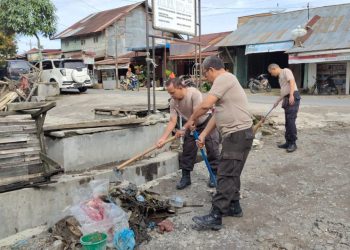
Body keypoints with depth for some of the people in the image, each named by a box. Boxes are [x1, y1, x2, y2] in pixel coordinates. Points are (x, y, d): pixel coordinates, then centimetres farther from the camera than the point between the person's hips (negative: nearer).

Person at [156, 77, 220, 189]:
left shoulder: (194, 93, -33)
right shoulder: (173, 102, -16)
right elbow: (172, 121, -16)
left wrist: (184, 130, -32)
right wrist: (163, 138, -26)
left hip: (207, 121, -5)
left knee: (212, 149, -3)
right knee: (187, 150, 2)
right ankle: (185, 177, 12)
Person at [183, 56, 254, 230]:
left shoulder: (224, 78, -10)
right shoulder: (224, 81, 22)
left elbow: (205, 105, -19)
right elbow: (217, 114, 20)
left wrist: (191, 120, -2)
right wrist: (203, 135, 16)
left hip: (238, 133, -10)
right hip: (236, 134, 10)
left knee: (226, 175, -9)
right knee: (231, 173, 18)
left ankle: (215, 217, -4)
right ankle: (234, 207, 31)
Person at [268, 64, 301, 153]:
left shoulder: (286, 71, 0)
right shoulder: (280, 77, 26)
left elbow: (292, 82, -15)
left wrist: (291, 95, -26)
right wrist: (277, 101, 27)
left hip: (293, 97, -9)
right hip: (287, 99, 9)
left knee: (291, 121, -12)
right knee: (287, 122, 9)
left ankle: (293, 143, -8)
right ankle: (288, 142, 14)